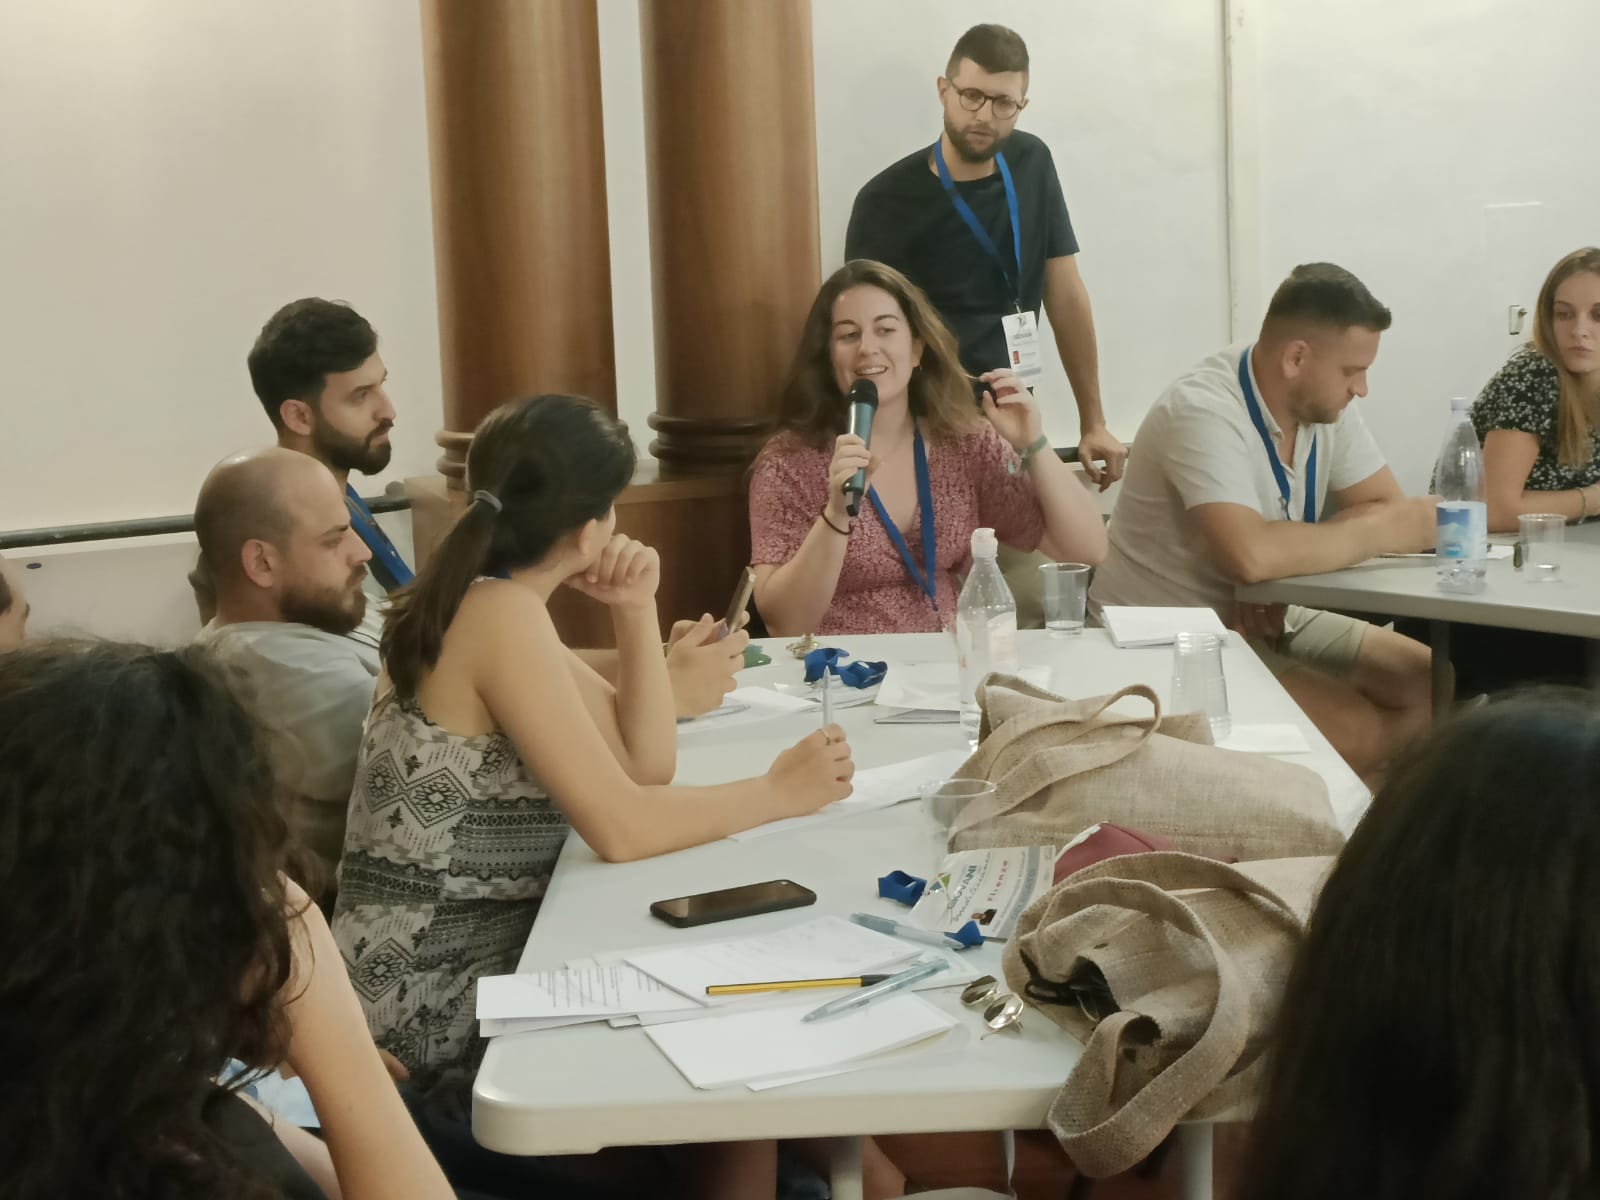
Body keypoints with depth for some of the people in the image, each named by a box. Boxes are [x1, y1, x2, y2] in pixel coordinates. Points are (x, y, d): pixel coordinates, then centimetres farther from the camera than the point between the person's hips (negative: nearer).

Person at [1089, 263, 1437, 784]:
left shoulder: (1325, 401, 1)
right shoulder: (1203, 411, -25)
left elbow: (1388, 507, 0)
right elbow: (1250, 554, -37)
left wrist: (1290, 555, -20)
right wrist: (1379, 532, -22)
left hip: (1266, 619, 9)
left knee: (1435, 687, -2)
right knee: (1362, 732, -23)